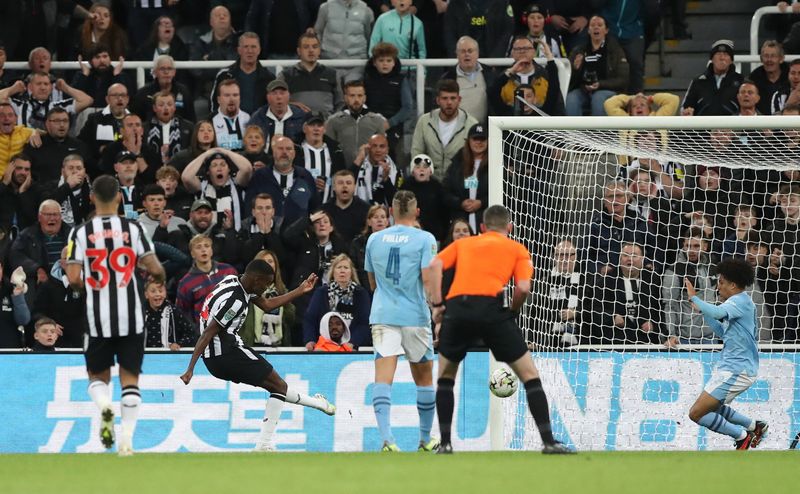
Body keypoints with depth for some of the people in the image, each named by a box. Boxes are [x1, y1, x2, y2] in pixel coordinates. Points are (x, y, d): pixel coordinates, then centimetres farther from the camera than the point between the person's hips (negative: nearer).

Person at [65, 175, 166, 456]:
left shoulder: (80, 233, -3)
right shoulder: (133, 229, -2)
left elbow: (74, 279, -9)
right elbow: (155, 269, -6)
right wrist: (158, 276, 17)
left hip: (98, 317, 0)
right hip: (131, 316, 0)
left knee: (98, 377, 14)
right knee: (130, 379, 8)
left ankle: (104, 406, -18)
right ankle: (126, 439, -2)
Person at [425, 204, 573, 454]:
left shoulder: (462, 244, 27)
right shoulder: (517, 249, 20)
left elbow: (435, 265, 8)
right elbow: (523, 288, 3)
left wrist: (437, 304, 6)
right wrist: (512, 311, 19)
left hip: (457, 306, 2)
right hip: (491, 307, -2)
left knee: (445, 376, 24)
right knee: (530, 375, 9)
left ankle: (445, 442, 16)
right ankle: (548, 441, 3)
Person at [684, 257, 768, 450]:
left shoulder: (740, 301, -15)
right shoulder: (741, 301, 16)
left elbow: (717, 313, -35)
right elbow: (723, 332, 23)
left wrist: (694, 298, -23)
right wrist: (702, 310, 15)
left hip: (736, 371, -11)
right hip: (731, 367, 11)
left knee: (696, 413, -11)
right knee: (712, 406, 30)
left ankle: (742, 435, -1)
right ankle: (754, 426, 30)